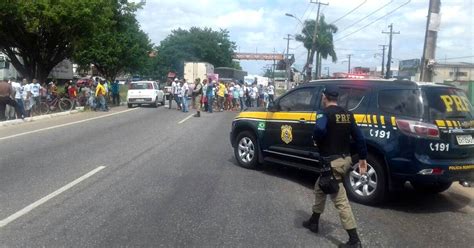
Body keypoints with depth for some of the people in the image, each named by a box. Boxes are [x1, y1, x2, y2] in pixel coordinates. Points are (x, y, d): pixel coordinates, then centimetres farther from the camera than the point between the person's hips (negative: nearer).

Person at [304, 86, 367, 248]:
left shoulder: (325, 114, -13)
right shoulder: (347, 115, 10)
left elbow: (319, 129, -36)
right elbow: (359, 136, 9)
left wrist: (316, 140, -15)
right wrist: (362, 158, 15)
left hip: (332, 161, -9)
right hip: (345, 159, 9)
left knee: (340, 200, -3)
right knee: (320, 188, 25)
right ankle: (313, 222, 37)